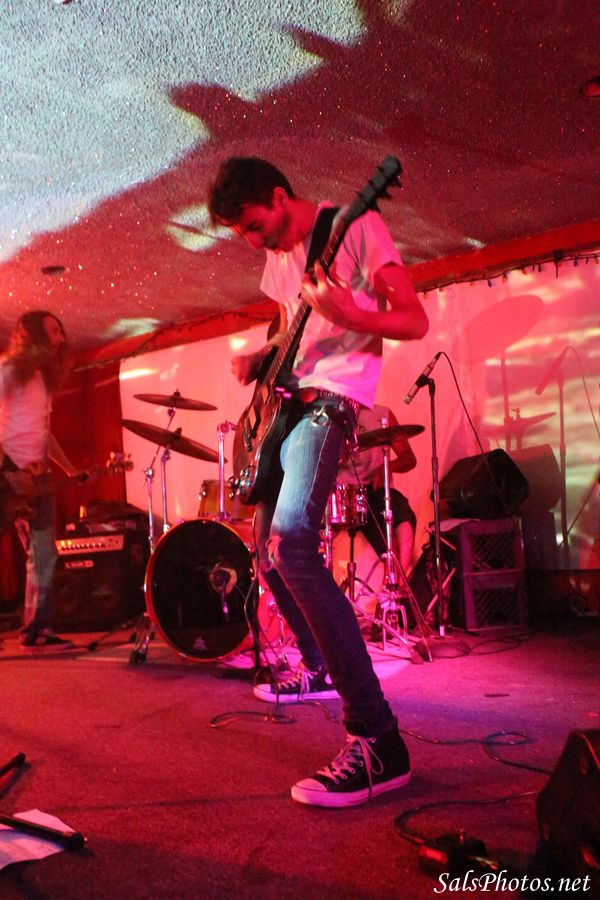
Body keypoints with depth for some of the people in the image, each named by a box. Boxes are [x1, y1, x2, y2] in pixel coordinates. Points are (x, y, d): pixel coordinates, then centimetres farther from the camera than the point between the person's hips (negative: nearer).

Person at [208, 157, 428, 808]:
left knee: (290, 545, -28)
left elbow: (415, 321, -10)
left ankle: (376, 741, -28)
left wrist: (349, 316, -29)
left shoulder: (356, 228, -5)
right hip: (287, 401, 10)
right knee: (269, 549, 15)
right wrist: (260, 358, 8)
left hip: (328, 400, -9)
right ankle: (318, 668, 36)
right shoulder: (278, 257, 18)